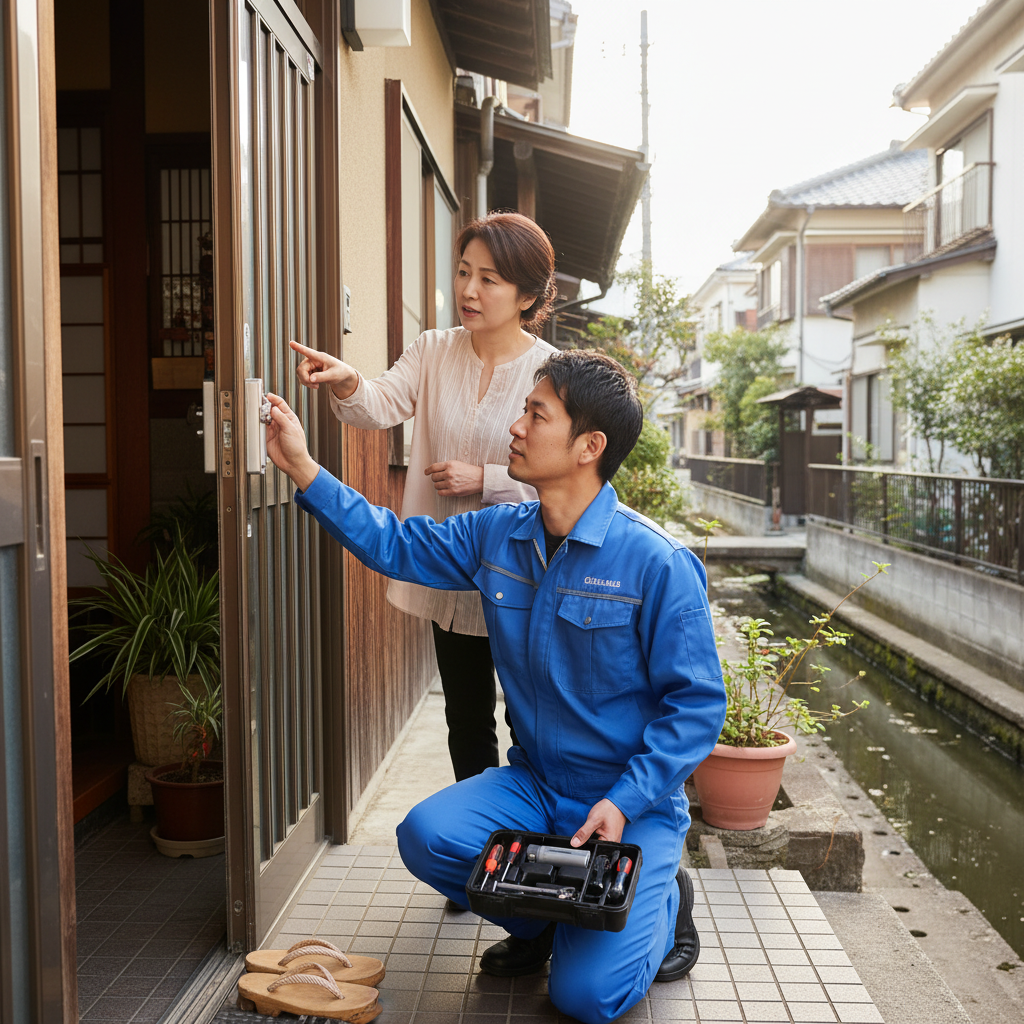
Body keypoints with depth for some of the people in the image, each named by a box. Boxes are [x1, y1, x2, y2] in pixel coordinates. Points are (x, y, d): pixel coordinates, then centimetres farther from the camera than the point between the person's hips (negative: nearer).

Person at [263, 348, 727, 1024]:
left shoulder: (658, 563, -18)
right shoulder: (496, 536, 0)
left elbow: (697, 704, -14)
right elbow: (394, 543, 8)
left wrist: (624, 802, -22)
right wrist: (302, 466, 1)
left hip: (634, 806, -5)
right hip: (533, 785, 5)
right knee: (426, 836, -21)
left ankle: (663, 902, 18)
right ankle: (540, 919, 11)